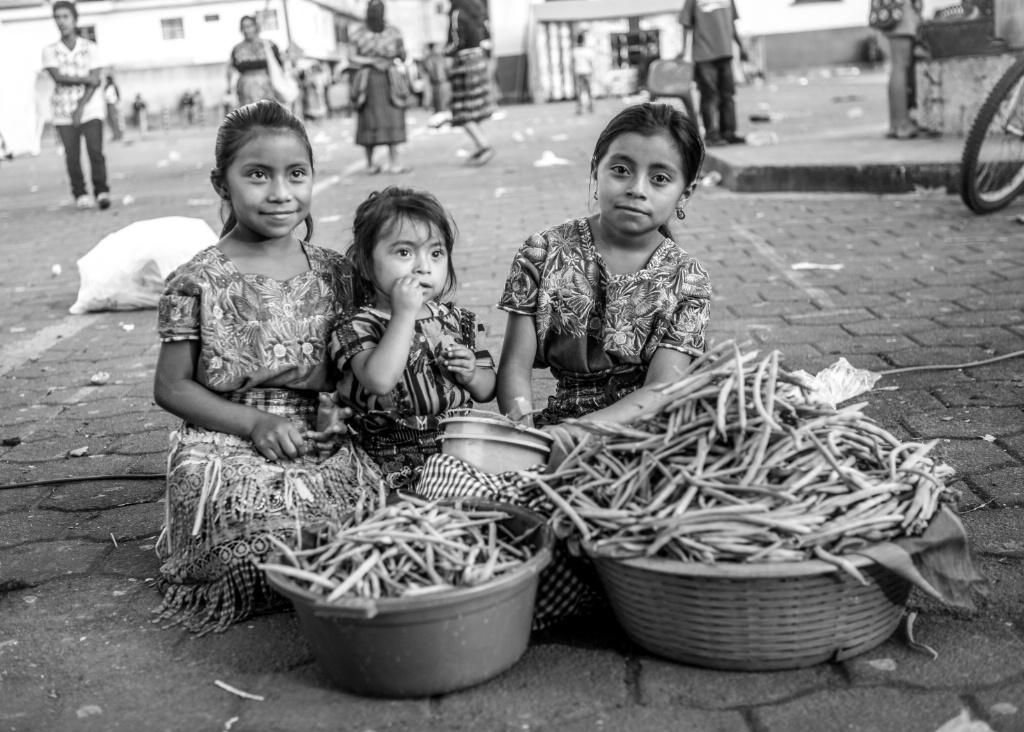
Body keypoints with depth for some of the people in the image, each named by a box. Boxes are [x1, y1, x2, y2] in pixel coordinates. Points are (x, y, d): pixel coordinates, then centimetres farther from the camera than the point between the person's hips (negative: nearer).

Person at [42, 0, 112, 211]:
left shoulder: (91, 48, 1)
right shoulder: (50, 51, 3)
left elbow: (95, 83, -6)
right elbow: (58, 77, -10)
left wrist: (81, 107, -14)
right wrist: (86, 79, -11)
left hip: (90, 109, -1)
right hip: (64, 112, 1)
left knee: (95, 151, -14)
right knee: (72, 155, -3)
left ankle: (101, 192, -6)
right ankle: (80, 194, 8)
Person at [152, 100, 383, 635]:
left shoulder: (334, 272, 7)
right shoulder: (199, 282, -4)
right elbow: (171, 388, -1)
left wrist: (335, 397, -5)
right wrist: (255, 422, -12)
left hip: (322, 447, 4)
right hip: (229, 452, -3)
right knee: (273, 543, -28)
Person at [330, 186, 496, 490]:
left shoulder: (458, 320, 12)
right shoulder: (357, 327, -4)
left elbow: (487, 391, 20)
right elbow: (380, 380, -25)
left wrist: (471, 375, -4)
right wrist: (405, 313, -21)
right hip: (400, 461, -5)